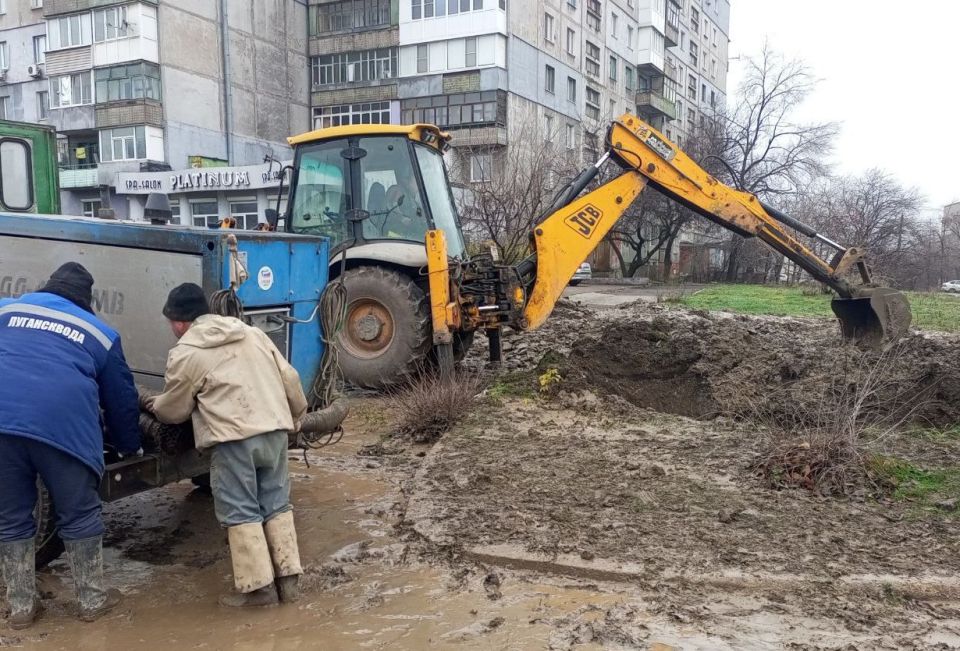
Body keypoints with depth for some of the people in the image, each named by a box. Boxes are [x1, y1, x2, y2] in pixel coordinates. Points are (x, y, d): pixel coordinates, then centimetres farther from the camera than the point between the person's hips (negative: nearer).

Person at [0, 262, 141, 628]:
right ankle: (92, 600, 23)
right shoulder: (100, 333, 18)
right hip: (62, 425, -2)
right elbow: (121, 399, 22)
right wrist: (129, 446, 36)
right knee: (79, 516, 13)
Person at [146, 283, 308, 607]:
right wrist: (296, 415, 28)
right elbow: (289, 378, 15)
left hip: (234, 439, -6)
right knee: (277, 505, 14)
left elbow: (175, 410, 11)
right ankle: (289, 579, 19)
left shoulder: (184, 354, 0)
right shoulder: (253, 333, 16)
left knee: (241, 513, 4)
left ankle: (258, 586, 8)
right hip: (275, 430, 6)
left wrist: (154, 405, 33)